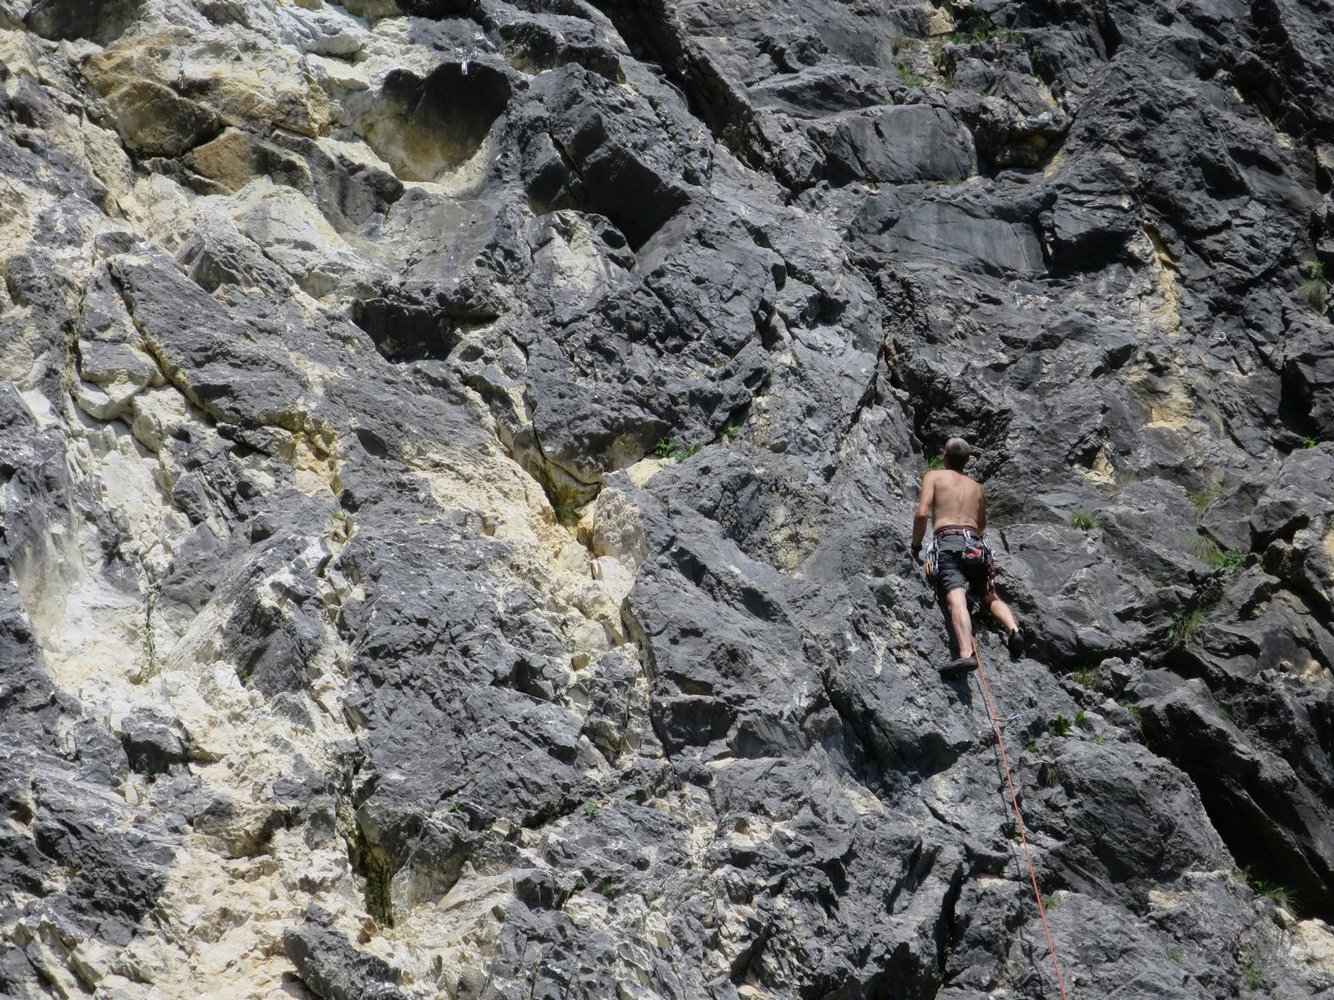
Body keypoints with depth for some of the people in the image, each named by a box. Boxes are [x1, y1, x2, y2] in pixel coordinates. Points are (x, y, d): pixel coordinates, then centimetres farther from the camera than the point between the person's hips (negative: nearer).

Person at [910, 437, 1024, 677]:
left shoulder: (933, 476, 15)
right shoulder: (977, 488, 28)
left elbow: (922, 513, 2)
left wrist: (915, 545, 13)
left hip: (948, 543, -4)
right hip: (976, 546, 4)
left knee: (956, 598, -24)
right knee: (990, 598, 23)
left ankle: (966, 653, -45)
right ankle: (1013, 628, -7)